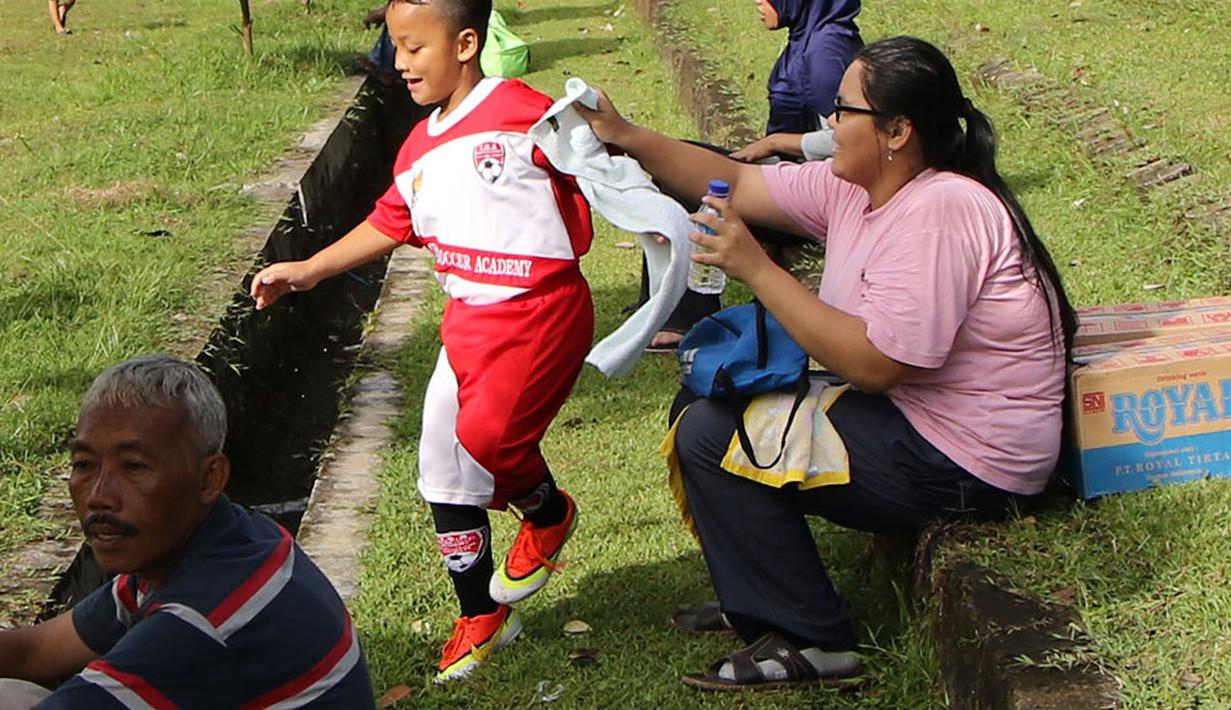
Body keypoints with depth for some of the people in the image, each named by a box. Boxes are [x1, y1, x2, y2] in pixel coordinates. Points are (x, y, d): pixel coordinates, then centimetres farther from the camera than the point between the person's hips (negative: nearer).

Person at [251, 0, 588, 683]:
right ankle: (481, 615, 25)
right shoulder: (418, 150, 11)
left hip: (540, 309, -8)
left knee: (485, 434, -23)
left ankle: (548, 514, 14)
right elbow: (390, 223, 22)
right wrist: (307, 271, 22)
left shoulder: (523, 112, -11)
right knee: (442, 464, 8)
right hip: (468, 319, 8)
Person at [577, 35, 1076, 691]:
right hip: (910, 415, 10)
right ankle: (758, 603, 24)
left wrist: (757, 268, -26)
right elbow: (738, 185, 10)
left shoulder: (938, 211, -25)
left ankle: (807, 640, -2)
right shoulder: (854, 188, 4)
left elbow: (875, 364, -30)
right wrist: (625, 137, 1)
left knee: (710, 435, -12)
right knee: (704, 401, 14)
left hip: (963, 462, -10)